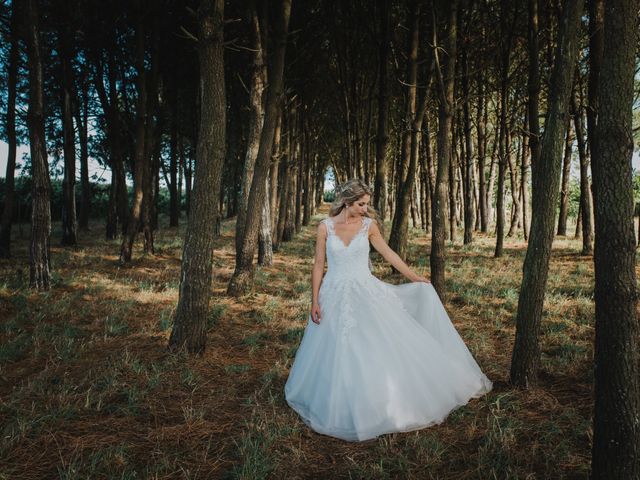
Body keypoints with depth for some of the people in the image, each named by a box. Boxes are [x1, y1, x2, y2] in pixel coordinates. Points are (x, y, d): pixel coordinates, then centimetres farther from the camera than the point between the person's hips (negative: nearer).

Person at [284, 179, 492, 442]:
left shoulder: (368, 225, 1)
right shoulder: (325, 227, -3)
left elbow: (388, 254, 10)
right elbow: (318, 266, 0)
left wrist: (415, 278, 13)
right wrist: (314, 301, -4)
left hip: (366, 293, 1)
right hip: (335, 296, -1)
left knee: (382, 345, -2)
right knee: (336, 355, 4)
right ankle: (341, 408, 26)